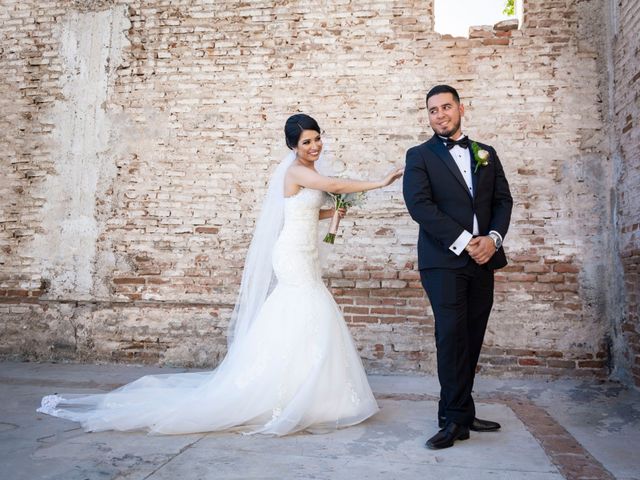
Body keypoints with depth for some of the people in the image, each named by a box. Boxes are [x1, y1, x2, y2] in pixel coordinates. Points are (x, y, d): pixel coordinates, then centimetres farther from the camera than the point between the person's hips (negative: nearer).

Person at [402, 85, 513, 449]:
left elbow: (503, 200, 12)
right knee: (452, 336, -9)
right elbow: (419, 205, -9)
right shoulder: (420, 156, 4)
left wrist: (493, 238, -7)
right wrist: (464, 241, -14)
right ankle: (458, 418, 2)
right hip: (444, 260, -4)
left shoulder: (486, 154, 17)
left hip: (482, 259, 5)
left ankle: (456, 412, 19)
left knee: (472, 339, 7)